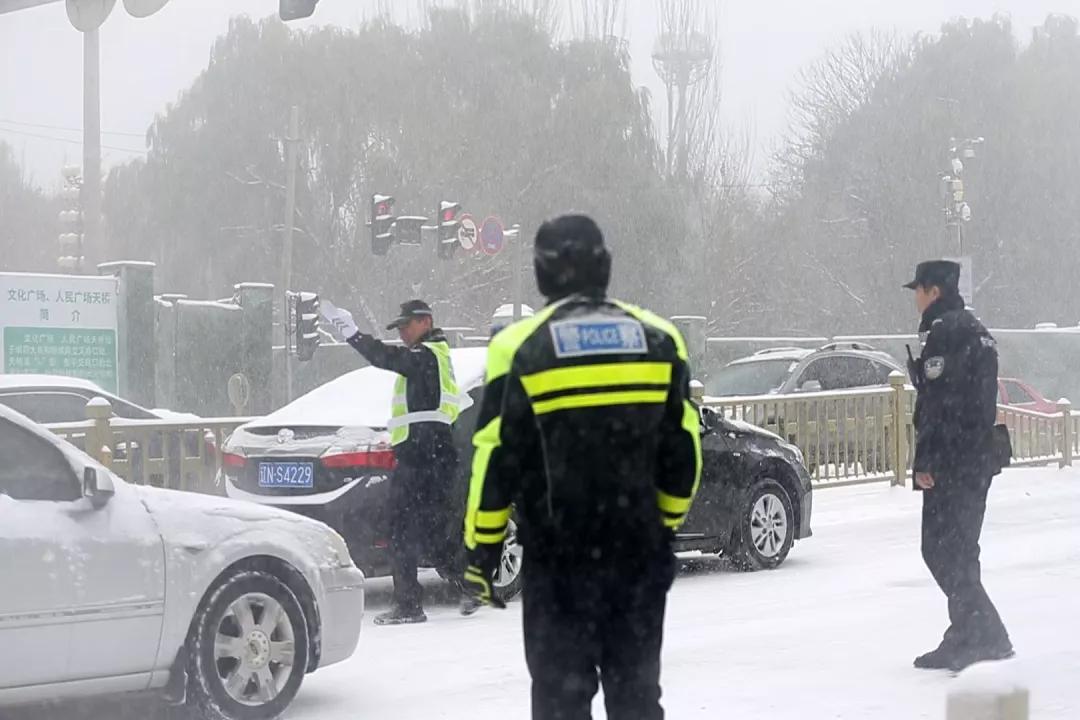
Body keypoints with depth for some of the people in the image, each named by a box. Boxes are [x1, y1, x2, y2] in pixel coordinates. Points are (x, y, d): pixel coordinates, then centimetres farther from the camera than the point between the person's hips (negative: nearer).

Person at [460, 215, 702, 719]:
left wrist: (480, 554, 1)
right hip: (639, 553, 3)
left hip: (557, 557, -3)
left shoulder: (520, 347, -7)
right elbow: (683, 455, 7)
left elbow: (495, 462, -7)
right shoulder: (659, 339, 3)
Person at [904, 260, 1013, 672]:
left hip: (951, 463, -10)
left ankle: (986, 636, -7)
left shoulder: (944, 333, -13)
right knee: (958, 549, 14)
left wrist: (924, 461, -17)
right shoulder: (976, 332, 18)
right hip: (979, 457, 10)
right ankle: (967, 637, 17)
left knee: (942, 550, -6)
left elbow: (937, 404, -19)